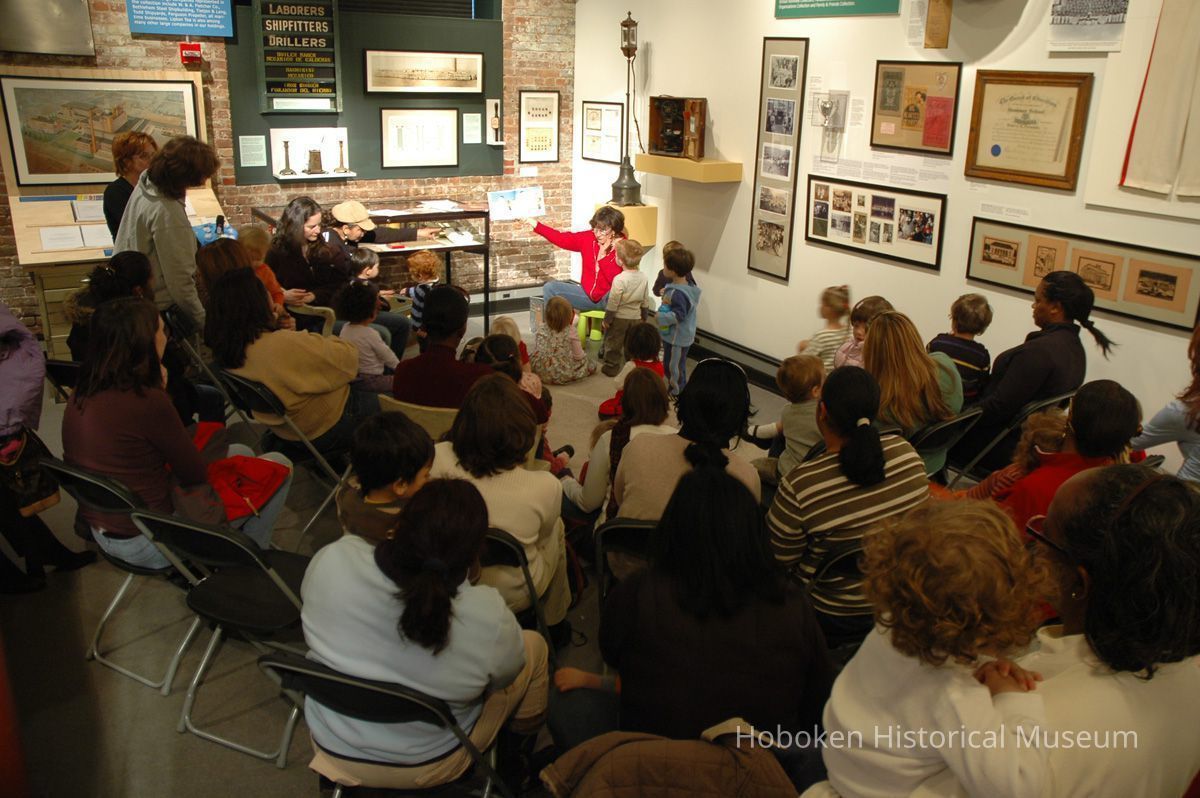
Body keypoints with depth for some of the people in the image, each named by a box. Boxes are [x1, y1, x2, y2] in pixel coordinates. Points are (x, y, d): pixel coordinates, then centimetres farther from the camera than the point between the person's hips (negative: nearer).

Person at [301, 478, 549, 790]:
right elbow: (505, 673, -10)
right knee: (534, 645, 18)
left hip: (332, 747, 3)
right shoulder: (489, 617, -34)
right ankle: (523, 737, 46)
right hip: (427, 768, -3)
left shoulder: (332, 559, -27)